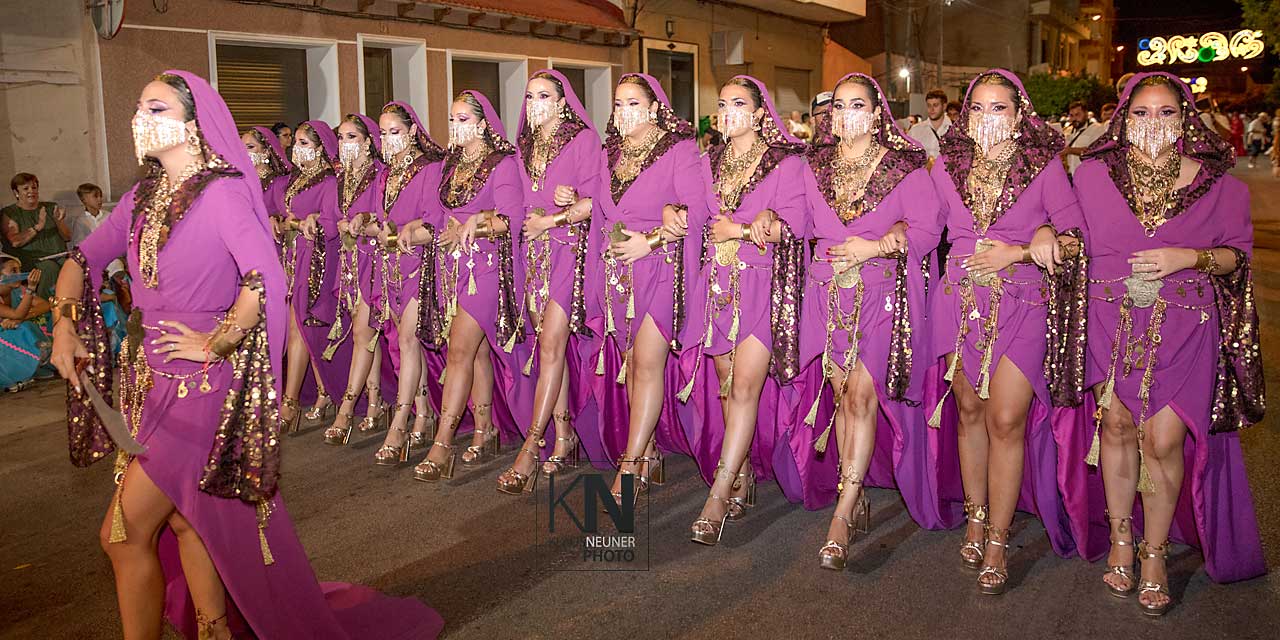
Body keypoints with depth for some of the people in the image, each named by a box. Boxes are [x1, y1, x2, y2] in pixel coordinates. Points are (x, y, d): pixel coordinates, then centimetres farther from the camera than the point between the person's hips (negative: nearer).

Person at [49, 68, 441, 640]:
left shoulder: (222, 193, -14)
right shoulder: (143, 197, 9)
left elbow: (265, 280, -26)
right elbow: (83, 259, 16)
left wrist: (215, 344, -18)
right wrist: (65, 324, 1)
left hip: (201, 384, -7)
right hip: (148, 380, 7)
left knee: (123, 533, -3)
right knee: (182, 520, 16)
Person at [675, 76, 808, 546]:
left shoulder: (785, 162, 0)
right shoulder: (710, 162, 17)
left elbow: (794, 225, -9)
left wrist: (734, 229, -9)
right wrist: (672, 214, -7)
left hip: (762, 286, -5)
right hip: (717, 285, 5)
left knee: (745, 387, -10)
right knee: (725, 386, 6)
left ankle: (718, 497, -9)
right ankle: (743, 477, 18)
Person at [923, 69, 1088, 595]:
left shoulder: (1045, 166, 1)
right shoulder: (947, 166, 10)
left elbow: (1076, 235, -2)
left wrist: (1015, 253, -13)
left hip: (1023, 304, -2)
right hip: (959, 301, 3)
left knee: (1006, 420, -6)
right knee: (969, 412, 9)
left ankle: (998, 541, 6)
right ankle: (976, 517, 26)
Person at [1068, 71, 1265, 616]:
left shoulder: (1215, 180, 0)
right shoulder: (1093, 174, 2)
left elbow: (1238, 255, 4)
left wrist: (1189, 256, -12)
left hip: (1184, 326, -1)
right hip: (1113, 321, 1)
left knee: (1162, 440, -5)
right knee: (1117, 426, 7)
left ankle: (1155, 552, 15)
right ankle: (1120, 537, 27)